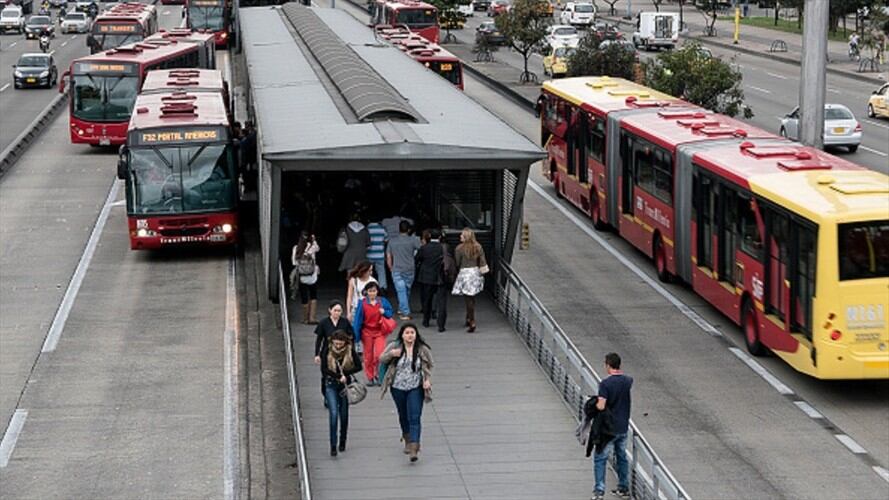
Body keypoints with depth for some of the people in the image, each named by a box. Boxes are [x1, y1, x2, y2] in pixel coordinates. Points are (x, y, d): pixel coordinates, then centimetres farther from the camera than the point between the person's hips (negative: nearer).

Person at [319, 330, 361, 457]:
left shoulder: (350, 350, -6)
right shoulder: (327, 350, -8)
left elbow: (359, 366, -5)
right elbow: (324, 369, -10)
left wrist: (344, 373, -15)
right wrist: (338, 376, -19)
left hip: (345, 384, 1)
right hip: (331, 385, -1)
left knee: (344, 415, 8)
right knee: (333, 414, -13)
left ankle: (342, 442, 28)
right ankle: (333, 445, -12)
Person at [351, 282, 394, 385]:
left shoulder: (383, 301, -2)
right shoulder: (362, 303, -5)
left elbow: (390, 313, 9)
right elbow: (358, 319, -2)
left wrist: (384, 312, -14)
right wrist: (356, 334, -3)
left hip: (380, 332, 0)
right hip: (367, 332, 0)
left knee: (379, 354, -14)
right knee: (368, 356, 7)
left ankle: (377, 375, 6)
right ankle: (370, 378, 20)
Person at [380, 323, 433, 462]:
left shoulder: (422, 349, -5)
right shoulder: (394, 346, -5)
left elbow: (429, 366, 6)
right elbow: (382, 360, -1)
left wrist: (427, 380, -10)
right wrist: (391, 354, -21)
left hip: (415, 389, -2)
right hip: (398, 388, 2)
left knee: (414, 418, -11)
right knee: (403, 416, 17)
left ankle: (414, 448, -17)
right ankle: (407, 440, 39)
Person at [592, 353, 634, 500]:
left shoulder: (605, 383, -19)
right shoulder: (628, 381, -1)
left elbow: (601, 406, -25)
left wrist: (595, 403, -6)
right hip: (623, 427, 6)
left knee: (600, 459, 2)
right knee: (622, 457, 19)